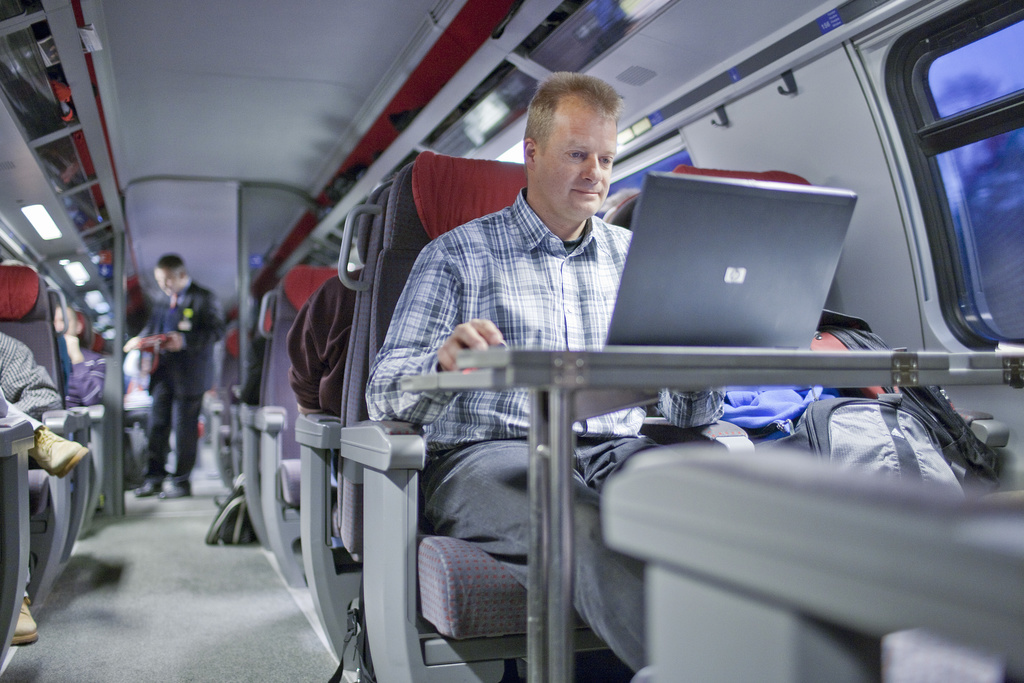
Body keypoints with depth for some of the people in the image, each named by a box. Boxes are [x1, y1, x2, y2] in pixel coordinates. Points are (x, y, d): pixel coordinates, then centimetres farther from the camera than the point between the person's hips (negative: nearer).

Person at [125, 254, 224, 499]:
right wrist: (140, 340, 3)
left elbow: (216, 330, -11)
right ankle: (154, 478, 17)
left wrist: (185, 340, -22)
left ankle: (182, 481, 8)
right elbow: (152, 327, 25)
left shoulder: (204, 298, -3)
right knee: (157, 424, 8)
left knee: (185, 428, -1)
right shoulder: (164, 302, 20)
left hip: (188, 375, -7)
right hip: (162, 371, 7)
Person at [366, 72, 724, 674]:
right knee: (577, 518, -39)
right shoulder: (458, 254, 13)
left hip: (615, 449, 3)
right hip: (489, 452, -3)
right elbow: (386, 393, 3)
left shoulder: (635, 256, 22)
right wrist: (443, 363, -21)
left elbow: (685, 411, 17)